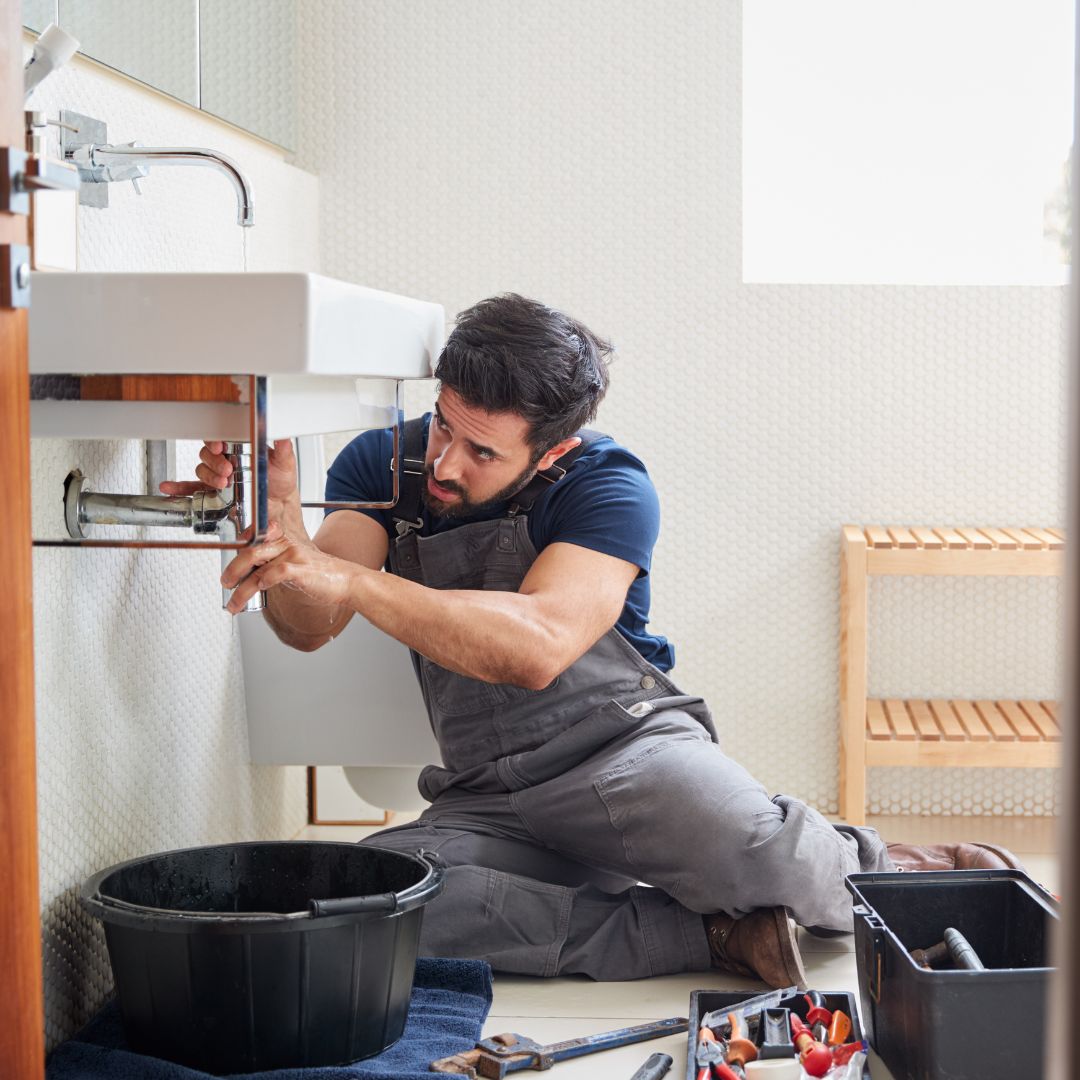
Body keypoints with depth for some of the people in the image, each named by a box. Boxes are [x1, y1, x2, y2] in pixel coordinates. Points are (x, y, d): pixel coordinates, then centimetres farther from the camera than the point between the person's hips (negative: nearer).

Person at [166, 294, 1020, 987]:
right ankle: (708, 934, -22)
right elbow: (310, 628, -11)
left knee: (742, 844, -38)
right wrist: (279, 527, -34)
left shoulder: (607, 485, -10)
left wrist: (348, 579, -38)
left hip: (624, 750, -4)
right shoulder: (387, 466, 2)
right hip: (487, 801, 4)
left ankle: (885, 870, 1)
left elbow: (538, 647, -29)